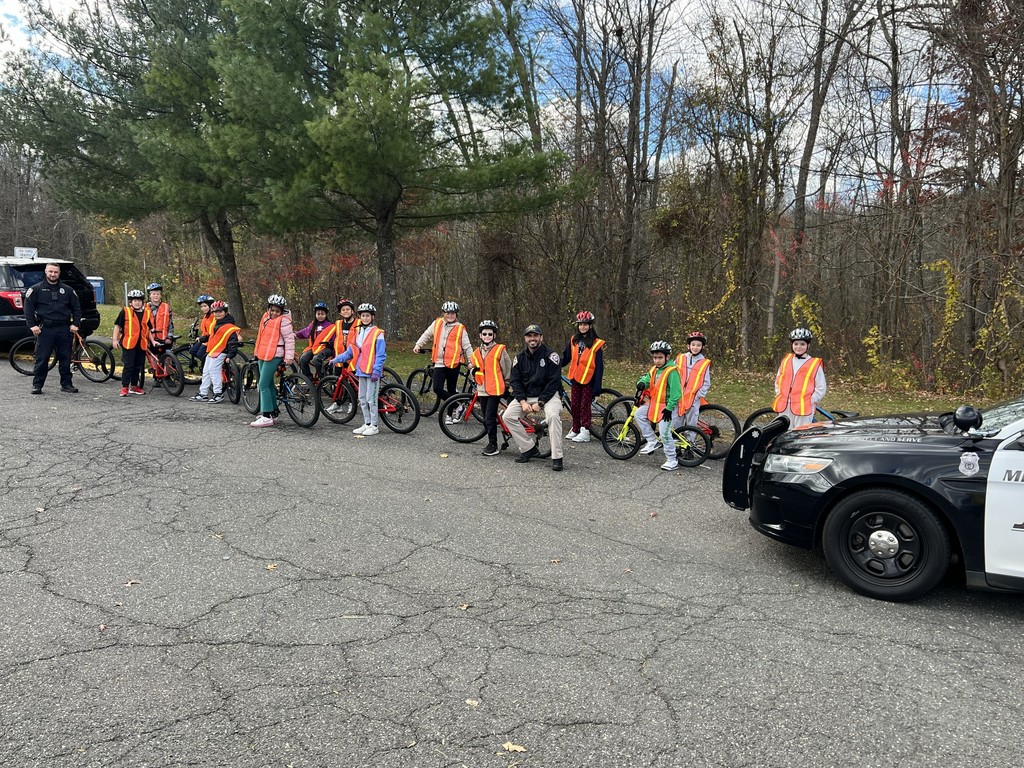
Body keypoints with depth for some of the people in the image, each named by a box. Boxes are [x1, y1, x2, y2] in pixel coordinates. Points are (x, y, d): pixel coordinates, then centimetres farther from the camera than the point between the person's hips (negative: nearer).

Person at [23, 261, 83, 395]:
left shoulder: (67, 290, 12)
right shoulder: (36, 289, 5)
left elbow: (76, 308, 15)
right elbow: (28, 308, 3)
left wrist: (75, 324, 4)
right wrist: (32, 325, -6)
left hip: (64, 329, 2)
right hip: (45, 329, -2)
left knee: (65, 358, 6)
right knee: (41, 359, 0)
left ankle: (66, 384, 14)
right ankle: (37, 385, 7)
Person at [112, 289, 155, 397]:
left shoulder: (147, 313, 9)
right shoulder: (125, 312, -2)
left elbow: (149, 329, 15)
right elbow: (117, 326, 2)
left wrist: (153, 341, 7)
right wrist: (115, 339, -4)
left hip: (142, 344, 4)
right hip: (128, 344, -4)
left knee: (138, 366, 12)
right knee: (128, 366, -5)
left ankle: (134, 386, 24)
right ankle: (124, 387, 1)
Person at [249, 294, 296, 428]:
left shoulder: (283, 320, -11)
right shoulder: (266, 317, 14)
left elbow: (289, 339, -13)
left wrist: (289, 356, -15)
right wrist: (258, 351, 29)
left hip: (274, 356, -9)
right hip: (263, 354, 9)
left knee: (263, 385, -11)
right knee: (269, 384, 16)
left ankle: (267, 417, -9)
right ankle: (273, 411, 28)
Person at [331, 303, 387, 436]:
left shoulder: (377, 334, -7)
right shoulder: (358, 333, 13)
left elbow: (381, 355, -11)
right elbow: (350, 352, 15)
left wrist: (376, 371, -17)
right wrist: (336, 359, 9)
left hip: (372, 372, -7)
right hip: (361, 370, 7)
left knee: (371, 399, -4)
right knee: (362, 399, 12)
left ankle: (373, 426, 5)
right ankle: (367, 424, 22)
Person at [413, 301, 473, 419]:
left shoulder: (460, 328, 0)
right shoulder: (437, 324, 7)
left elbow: (467, 346, 2)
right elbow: (426, 335, 20)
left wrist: (471, 361, -3)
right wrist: (418, 345, 12)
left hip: (453, 363, -2)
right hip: (439, 362, 2)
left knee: (451, 390, 6)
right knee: (437, 388, -11)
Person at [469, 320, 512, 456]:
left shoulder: (500, 350, -4)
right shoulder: (477, 352, 13)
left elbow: (507, 368, 2)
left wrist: (507, 384, 7)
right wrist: (473, 368, 2)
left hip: (495, 389, -6)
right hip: (482, 390, 6)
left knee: (490, 418, -9)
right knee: (486, 419, 10)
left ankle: (493, 445, 1)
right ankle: (491, 442, 23)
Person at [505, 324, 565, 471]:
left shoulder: (551, 356, -9)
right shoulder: (520, 358, 5)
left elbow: (554, 382, -14)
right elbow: (514, 381, 2)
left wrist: (539, 403, -19)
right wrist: (523, 402, -13)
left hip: (548, 395, -5)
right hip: (526, 396, 5)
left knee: (553, 415, -33)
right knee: (508, 416, -14)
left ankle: (556, 457, -25)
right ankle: (529, 448, 0)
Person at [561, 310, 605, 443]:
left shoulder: (596, 343, -8)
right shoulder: (574, 341, 7)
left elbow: (599, 366, -9)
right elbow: (565, 357, 13)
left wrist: (597, 386, -12)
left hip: (588, 380, -5)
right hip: (575, 378, 5)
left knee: (585, 406, 0)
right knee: (574, 406, 9)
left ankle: (585, 432, 7)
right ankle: (575, 430, 21)